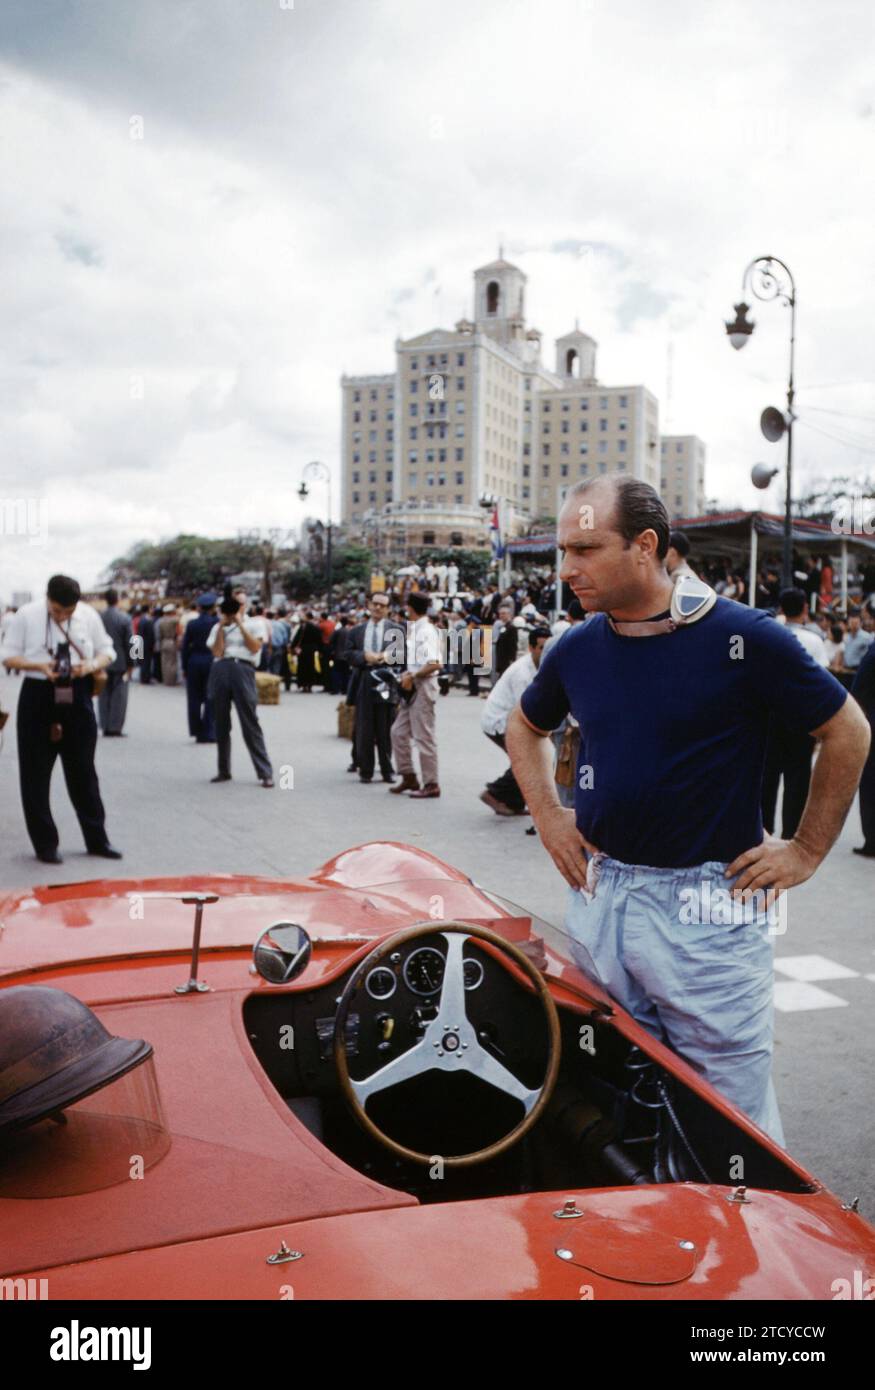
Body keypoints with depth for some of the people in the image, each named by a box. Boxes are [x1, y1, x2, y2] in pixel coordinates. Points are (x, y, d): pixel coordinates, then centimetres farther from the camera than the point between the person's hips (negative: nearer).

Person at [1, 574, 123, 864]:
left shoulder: (89, 615, -2)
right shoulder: (26, 615, -7)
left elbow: (107, 652, 8)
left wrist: (90, 666, -14)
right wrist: (40, 666, -20)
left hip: (78, 696, 2)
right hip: (39, 696, -2)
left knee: (83, 772, 11)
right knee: (36, 774, 3)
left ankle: (96, 839, 22)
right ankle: (45, 843, 16)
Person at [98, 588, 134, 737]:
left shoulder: (98, 618, -2)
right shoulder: (124, 618, -10)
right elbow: (129, 643, -9)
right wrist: (130, 663, -1)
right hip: (120, 663, -3)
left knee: (104, 696, 10)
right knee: (119, 696, 2)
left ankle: (105, 727, 11)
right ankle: (116, 728, 1)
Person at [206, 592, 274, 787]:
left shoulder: (253, 625, 14)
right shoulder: (218, 627, 17)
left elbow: (255, 647, -4)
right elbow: (217, 652, 2)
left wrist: (240, 624, -3)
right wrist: (222, 626, 2)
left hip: (243, 669, -3)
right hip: (220, 671, 3)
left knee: (250, 723, -8)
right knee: (221, 723, 7)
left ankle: (265, 773, -7)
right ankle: (224, 770, 18)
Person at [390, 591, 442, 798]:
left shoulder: (426, 631, -15)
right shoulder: (414, 629, 12)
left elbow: (435, 664, -24)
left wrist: (412, 676, -19)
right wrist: (408, 674, 7)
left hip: (424, 687, -9)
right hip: (413, 687, 9)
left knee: (424, 736, -3)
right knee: (399, 731, 13)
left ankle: (431, 784, 5)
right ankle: (409, 777, 22)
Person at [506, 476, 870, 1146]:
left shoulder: (743, 637, -12)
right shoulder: (577, 649, 2)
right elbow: (526, 726, 22)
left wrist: (807, 850, -2)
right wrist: (547, 815, 11)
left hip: (710, 907, -5)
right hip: (599, 896, 5)